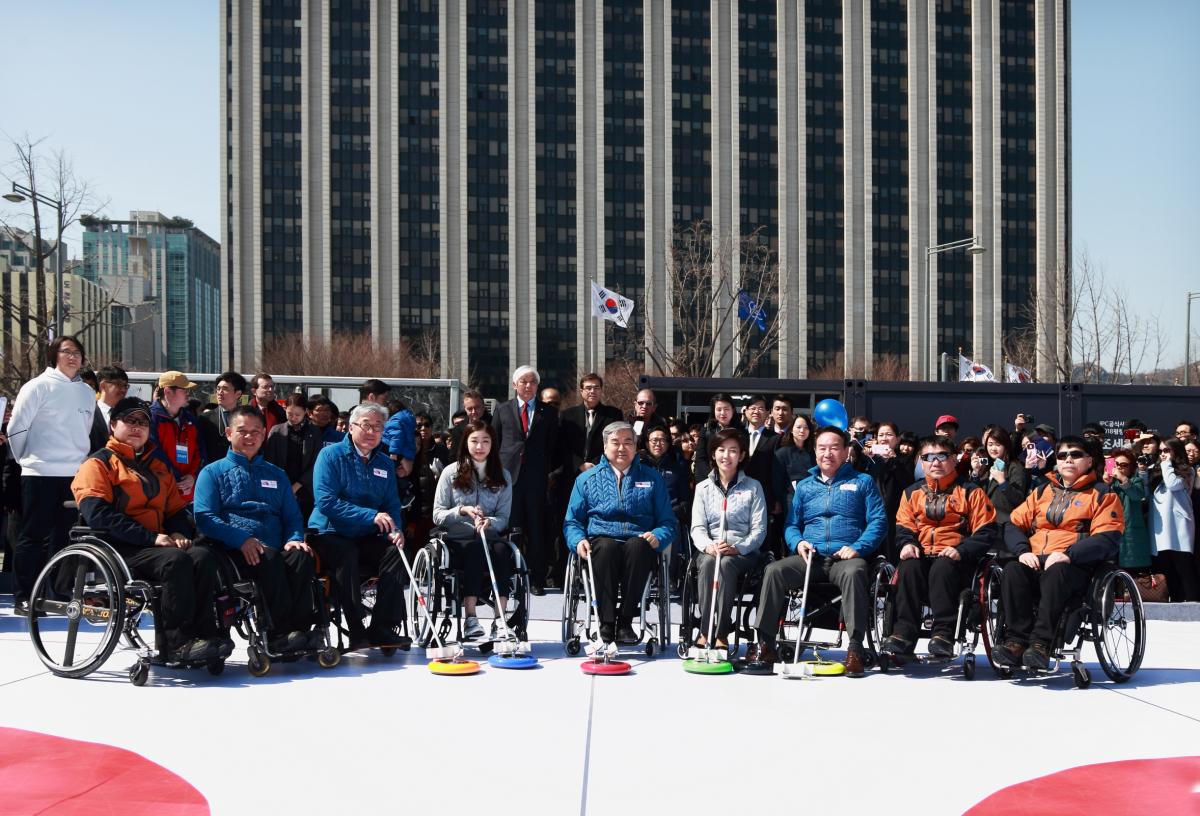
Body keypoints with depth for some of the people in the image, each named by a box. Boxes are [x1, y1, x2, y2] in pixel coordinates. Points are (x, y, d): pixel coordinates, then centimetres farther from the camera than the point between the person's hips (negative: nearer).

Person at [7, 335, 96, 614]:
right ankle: (24, 597, 5)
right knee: (33, 536, 0)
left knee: (64, 536, 8)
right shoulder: (38, 386, -4)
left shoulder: (87, 392, 12)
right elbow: (16, 429, -1)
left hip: (75, 474, 5)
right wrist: (27, 460, 6)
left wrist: (79, 460, 13)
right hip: (40, 475, -5)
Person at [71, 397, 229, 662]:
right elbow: (98, 514, -11)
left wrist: (179, 533, 0)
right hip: (119, 548, -6)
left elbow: (176, 508, 26)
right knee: (176, 561, -33)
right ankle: (178, 642, -31)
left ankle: (204, 632, -27)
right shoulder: (99, 464, 4)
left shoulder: (157, 466, 26)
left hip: (157, 545, 6)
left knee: (203, 556, -25)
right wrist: (151, 537, -18)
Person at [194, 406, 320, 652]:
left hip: (276, 548, 3)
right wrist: (242, 539, -16)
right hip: (234, 550, -3)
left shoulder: (276, 475, 28)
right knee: (269, 559, -36)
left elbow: (292, 516, 23)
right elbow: (204, 517, 0)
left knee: (301, 556, -32)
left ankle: (300, 628, -37)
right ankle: (279, 634, -37)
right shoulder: (213, 472, 15)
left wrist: (294, 539, -3)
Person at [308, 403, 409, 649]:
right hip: (330, 534, -5)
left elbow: (392, 506, 15)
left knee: (395, 552, -22)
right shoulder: (331, 455, -5)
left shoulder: (385, 463, 13)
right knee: (347, 554, -34)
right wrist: (371, 516, -23)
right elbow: (325, 501, -17)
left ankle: (382, 629, -18)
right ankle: (357, 634, -30)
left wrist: (395, 530, -10)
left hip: (367, 537, 5)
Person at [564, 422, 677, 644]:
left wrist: (657, 536, -8)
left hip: (638, 544, 0)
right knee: (606, 546, -35)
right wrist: (579, 540, -6)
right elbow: (573, 521, 16)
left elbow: (668, 523, 14)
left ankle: (625, 622, -31)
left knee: (637, 545, -35)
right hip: (601, 541, 0)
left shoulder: (651, 478, 19)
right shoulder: (587, 479, 20)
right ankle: (606, 623, -34)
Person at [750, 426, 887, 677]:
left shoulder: (862, 482, 13)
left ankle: (856, 649, -34)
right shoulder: (805, 486, 23)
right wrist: (798, 542, -2)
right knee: (774, 571, -24)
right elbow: (791, 525, 21)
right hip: (810, 557, 3)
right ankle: (765, 644, -19)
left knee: (853, 573, -38)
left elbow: (878, 522, 3)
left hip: (846, 557, -3)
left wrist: (858, 547, -13)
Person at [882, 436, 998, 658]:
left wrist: (962, 551, -15)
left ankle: (943, 634, -37)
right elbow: (902, 527, 16)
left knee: (942, 568, -37)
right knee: (909, 567, -31)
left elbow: (987, 531, 1)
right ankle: (903, 632, -33)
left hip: (955, 559, -3)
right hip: (922, 555, 3)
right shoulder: (912, 493, 20)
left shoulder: (971, 492, 9)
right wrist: (907, 544, -8)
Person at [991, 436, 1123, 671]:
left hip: (1077, 565, -4)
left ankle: (1041, 644, -42)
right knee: (1012, 570, -30)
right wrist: (1023, 551, -6)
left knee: (1056, 573, -38)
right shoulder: (1042, 492, 24)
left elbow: (1108, 539, -4)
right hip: (1035, 562, 4)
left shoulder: (1102, 495, 11)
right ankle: (1016, 640, -34)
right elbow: (1014, 524, 17)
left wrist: (1069, 554, -19)